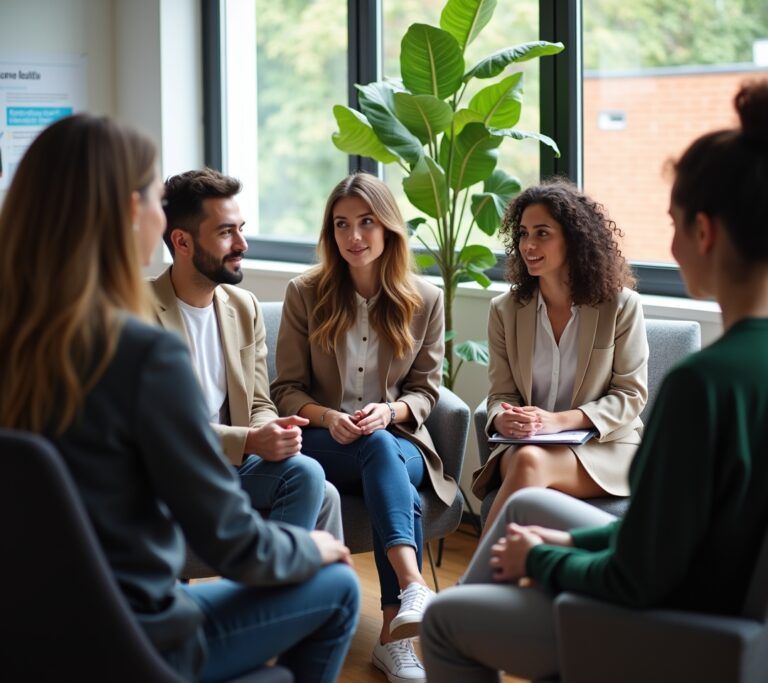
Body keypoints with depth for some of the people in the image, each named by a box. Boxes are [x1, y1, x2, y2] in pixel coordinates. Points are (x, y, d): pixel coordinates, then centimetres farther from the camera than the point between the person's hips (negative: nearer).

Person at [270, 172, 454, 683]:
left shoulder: (425, 300, 4)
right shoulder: (305, 294, 1)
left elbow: (424, 391, 7)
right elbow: (287, 391, 3)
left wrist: (389, 412, -16)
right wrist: (327, 417, -18)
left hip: (397, 440, 1)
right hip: (323, 442, -1)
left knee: (391, 462, -35)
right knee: (380, 449, -35)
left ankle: (395, 635, -34)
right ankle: (413, 585, -55)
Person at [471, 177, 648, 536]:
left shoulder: (621, 306, -1)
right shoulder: (505, 310, 8)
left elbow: (631, 395, -2)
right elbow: (501, 394, 9)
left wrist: (558, 420, -16)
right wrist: (504, 419, -17)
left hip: (606, 449, -2)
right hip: (525, 444, 2)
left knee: (531, 461, -34)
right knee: (522, 460, -35)